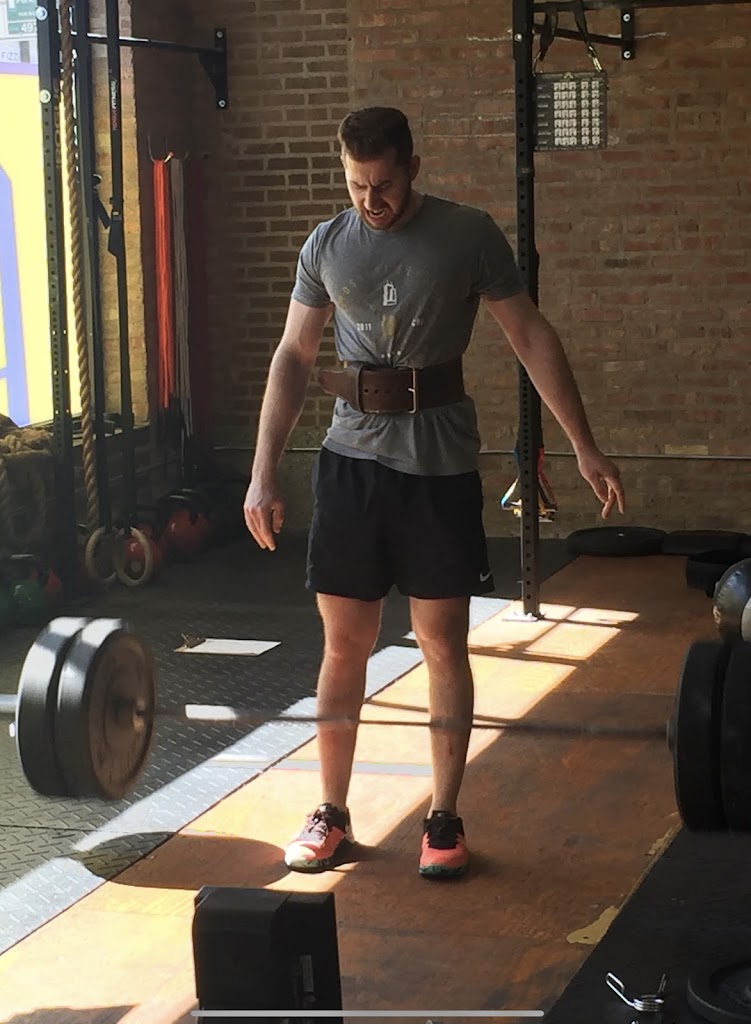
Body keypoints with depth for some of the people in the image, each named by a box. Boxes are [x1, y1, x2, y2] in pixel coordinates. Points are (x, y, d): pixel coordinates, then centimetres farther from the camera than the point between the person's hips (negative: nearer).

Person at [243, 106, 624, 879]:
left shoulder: (469, 236, -5)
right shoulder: (326, 245, 4)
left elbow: (532, 338, -3)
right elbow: (293, 357, 8)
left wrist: (584, 448, -7)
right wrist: (263, 473, 2)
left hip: (438, 461, -2)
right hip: (352, 459, 3)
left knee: (442, 643, 2)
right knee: (344, 641, 6)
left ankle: (444, 820, 13)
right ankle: (331, 815, 17)